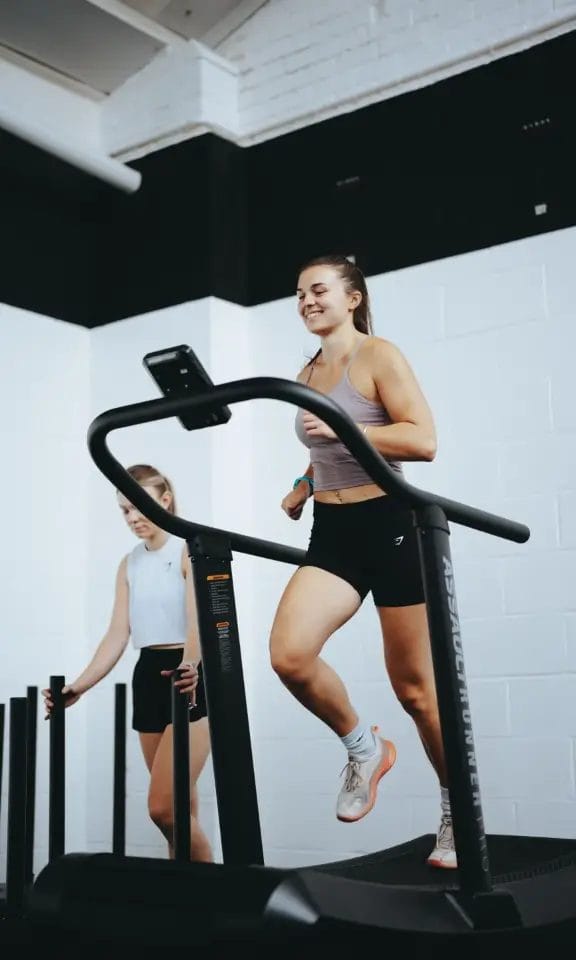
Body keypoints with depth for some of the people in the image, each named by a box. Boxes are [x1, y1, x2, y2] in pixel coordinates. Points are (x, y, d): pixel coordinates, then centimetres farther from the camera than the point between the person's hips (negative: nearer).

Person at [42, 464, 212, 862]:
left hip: (188, 678, -7)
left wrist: (189, 665, -39)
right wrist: (79, 687, -2)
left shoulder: (189, 551, -4)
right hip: (148, 676, 7)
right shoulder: (129, 564, 15)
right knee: (181, 808, 8)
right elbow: (118, 635, 9)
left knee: (163, 806, -14)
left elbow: (197, 620, -19)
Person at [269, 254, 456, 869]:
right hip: (331, 532, 6)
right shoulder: (307, 374, 14)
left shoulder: (378, 357, -6)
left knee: (414, 686, 3)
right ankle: (363, 748, 7)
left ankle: (458, 810, 24)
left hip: (389, 526, -5)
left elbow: (423, 440, -16)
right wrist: (304, 485, 11)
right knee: (288, 654, -19)